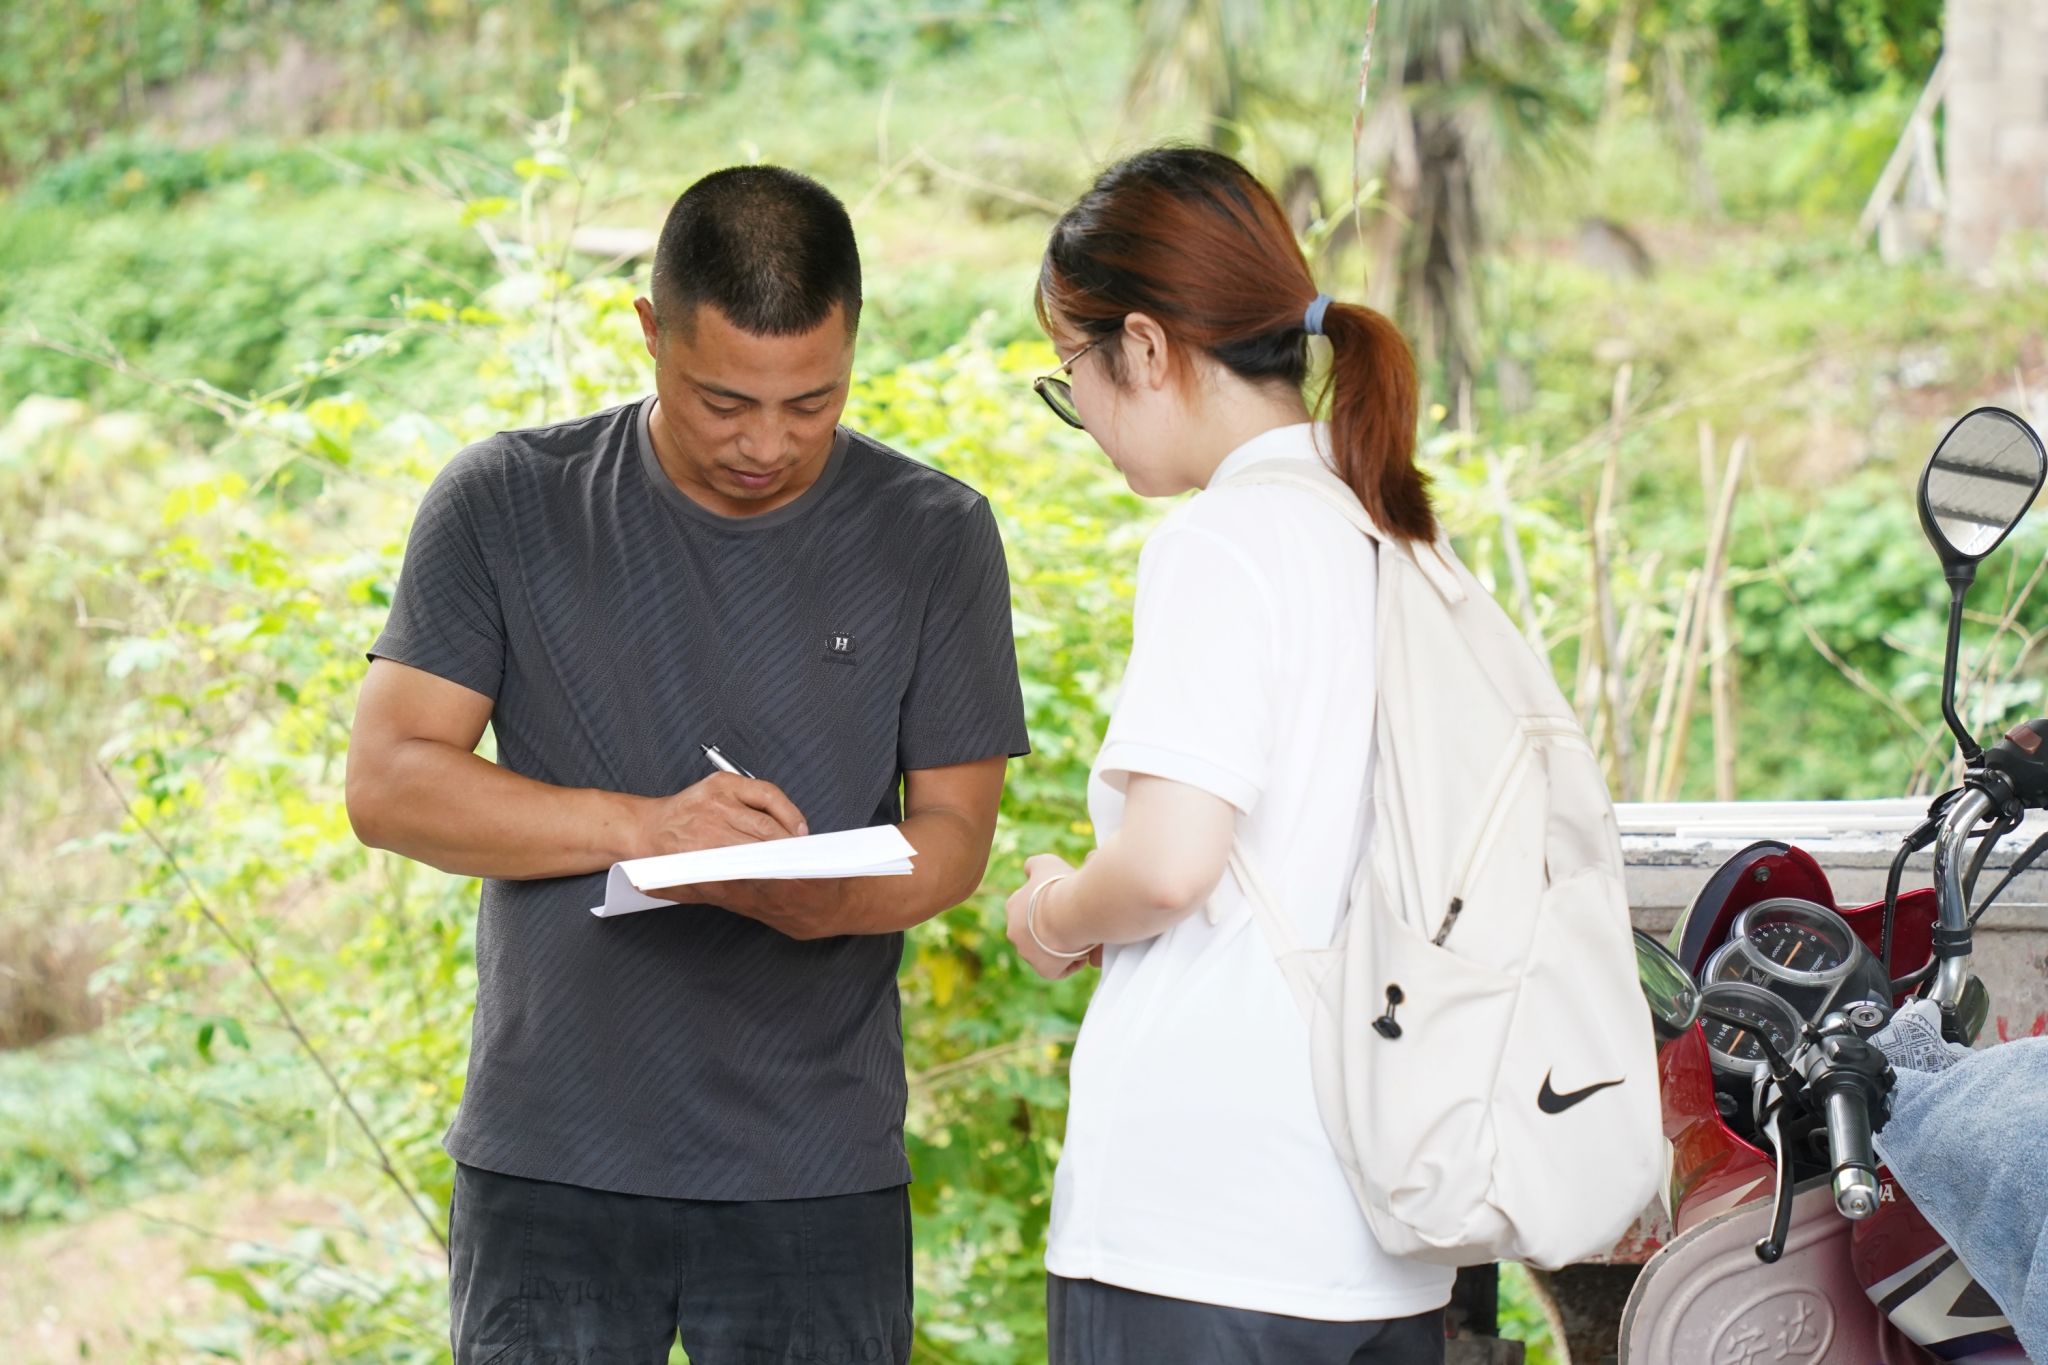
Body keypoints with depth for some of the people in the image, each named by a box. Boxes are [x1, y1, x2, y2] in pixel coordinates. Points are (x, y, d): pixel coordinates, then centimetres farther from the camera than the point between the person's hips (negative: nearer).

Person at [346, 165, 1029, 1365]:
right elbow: (389, 782, -4)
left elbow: (955, 833, 3)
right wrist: (644, 827, -18)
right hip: (550, 1167, 0)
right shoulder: (507, 504, 1)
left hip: (818, 1176, 0)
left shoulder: (934, 536, 4)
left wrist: (826, 902, -20)